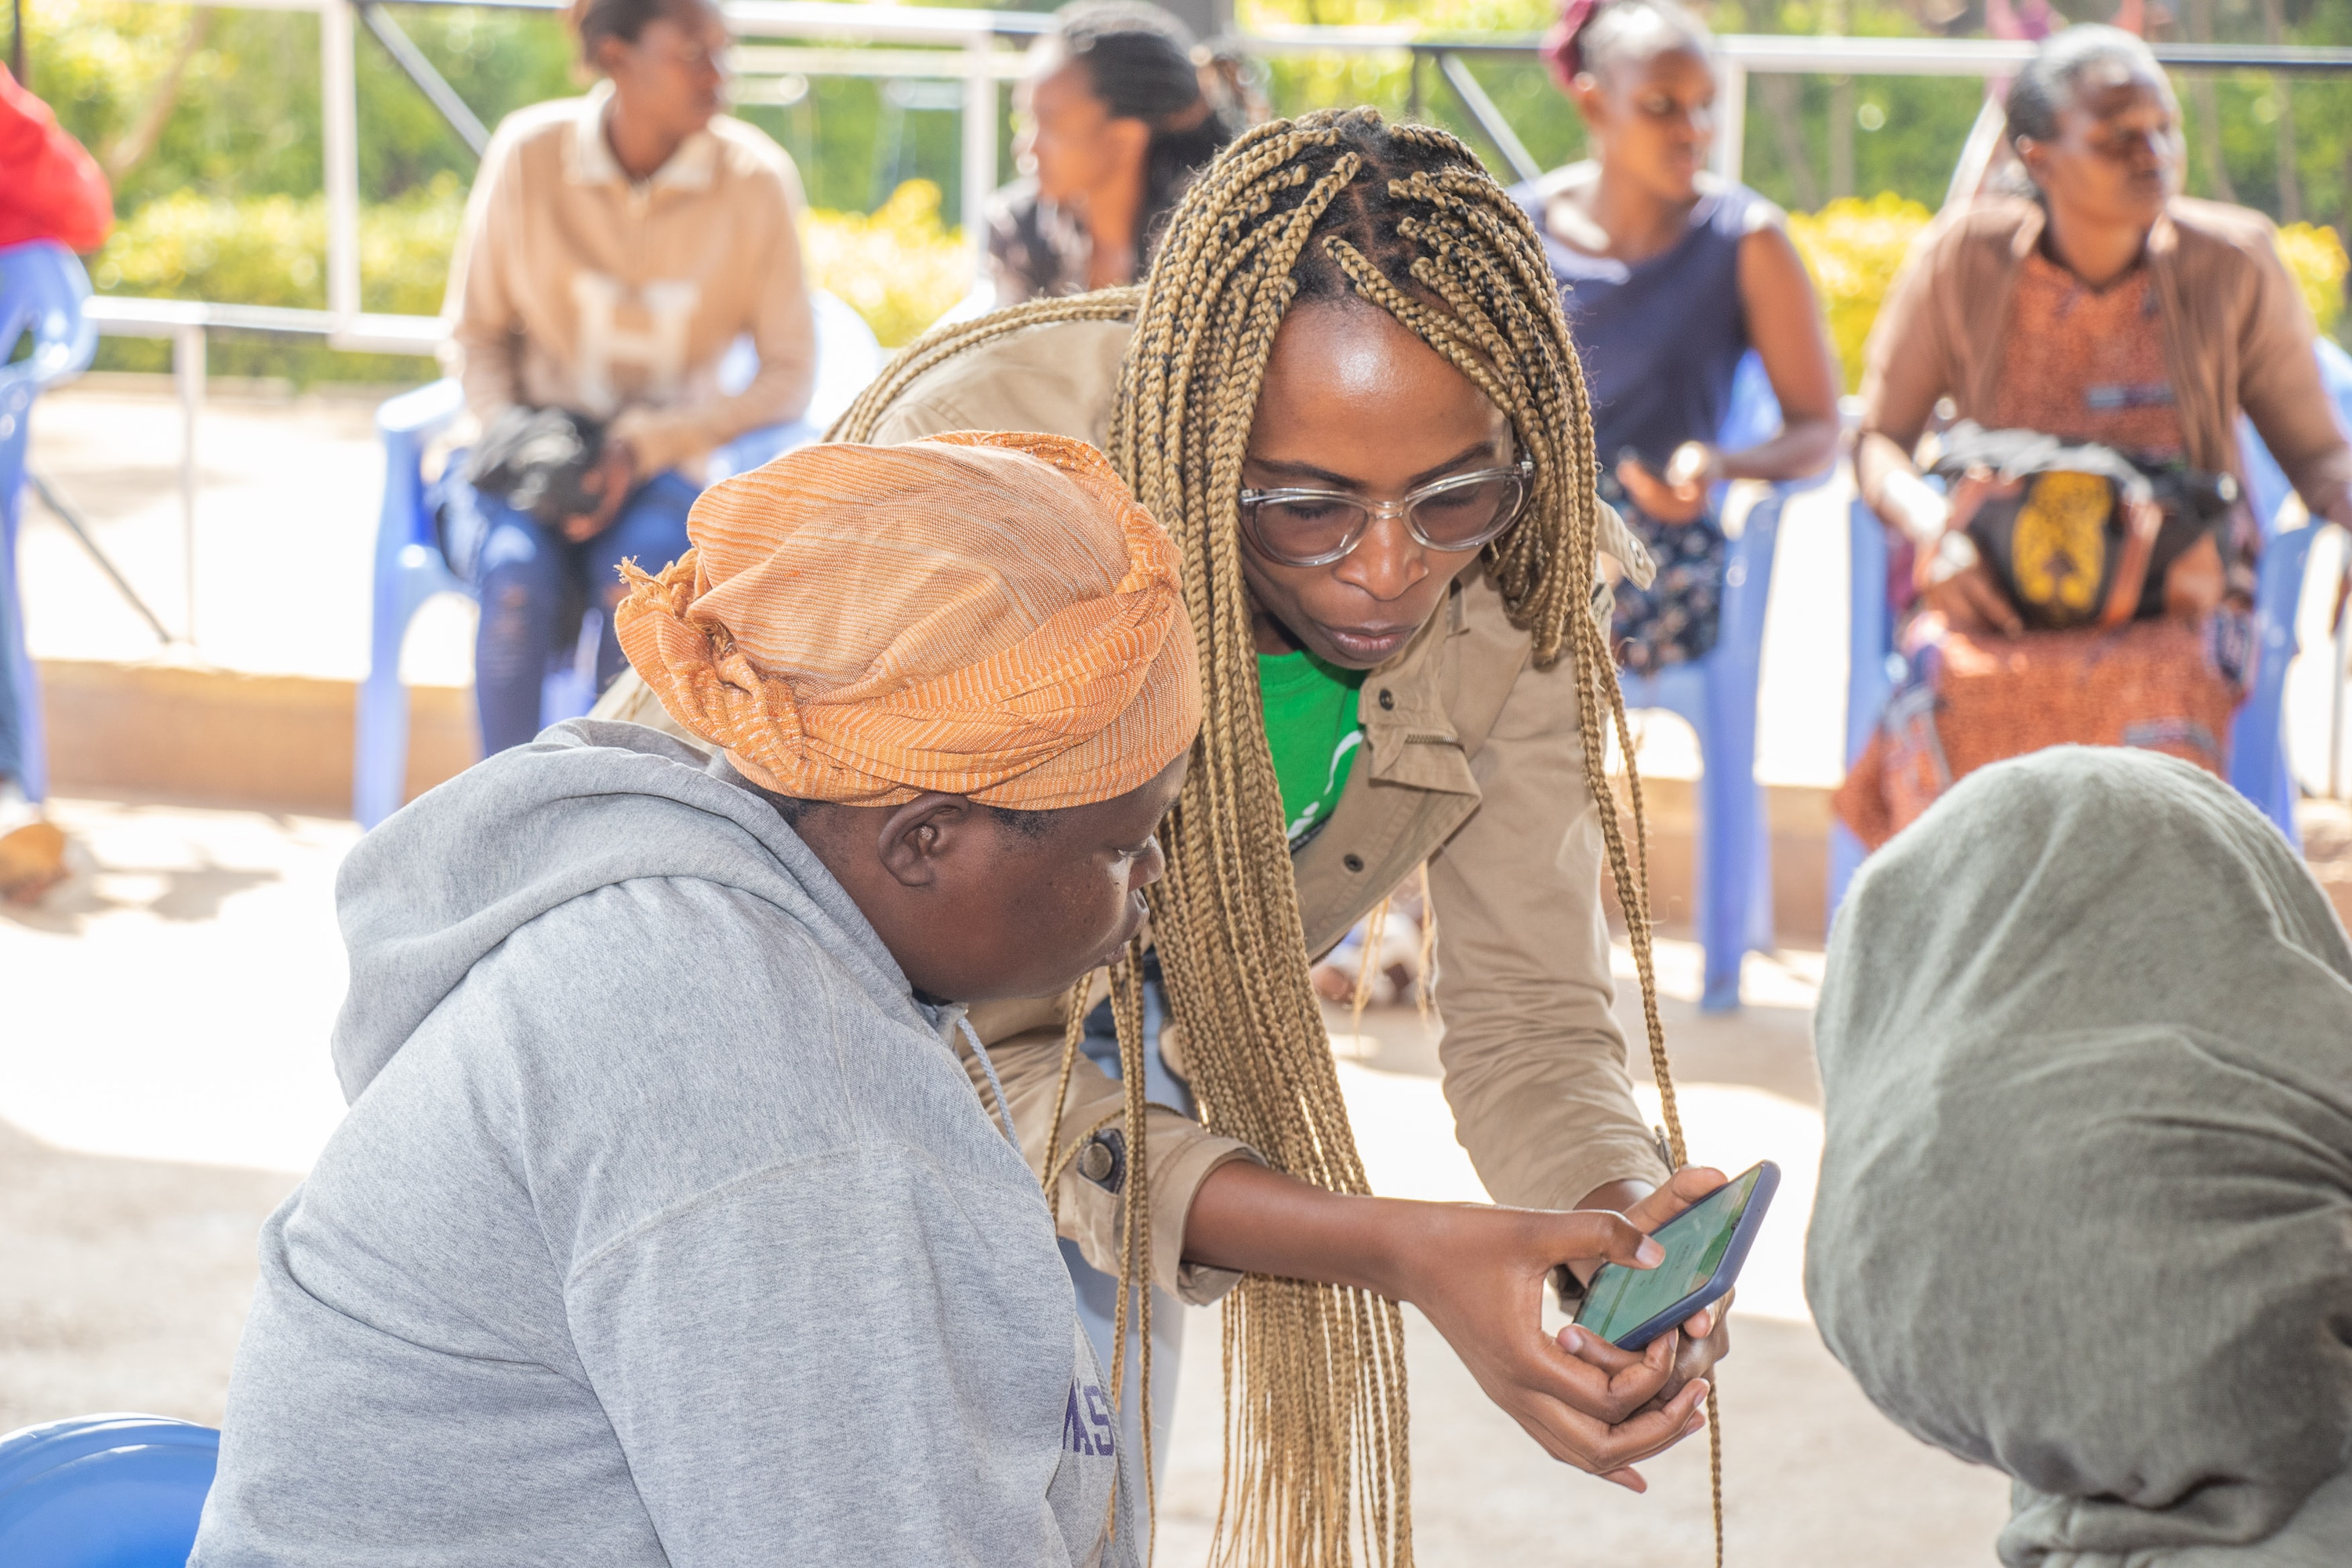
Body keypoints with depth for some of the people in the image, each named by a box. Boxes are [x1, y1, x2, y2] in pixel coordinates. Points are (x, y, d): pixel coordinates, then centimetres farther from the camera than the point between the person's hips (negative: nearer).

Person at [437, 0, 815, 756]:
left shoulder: (755, 180, -8)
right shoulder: (529, 155, -7)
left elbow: (787, 377, -4)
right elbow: (476, 334, 6)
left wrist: (642, 446, -16)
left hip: (664, 464, 0)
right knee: (519, 576, -34)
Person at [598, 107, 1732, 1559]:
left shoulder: (1504, 570, -24)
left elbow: (1529, 1015, -16)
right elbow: (954, 1062, -37)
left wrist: (1630, 1217, -40)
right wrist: (1398, 1252, -48)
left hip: (1086, 1038, 5)